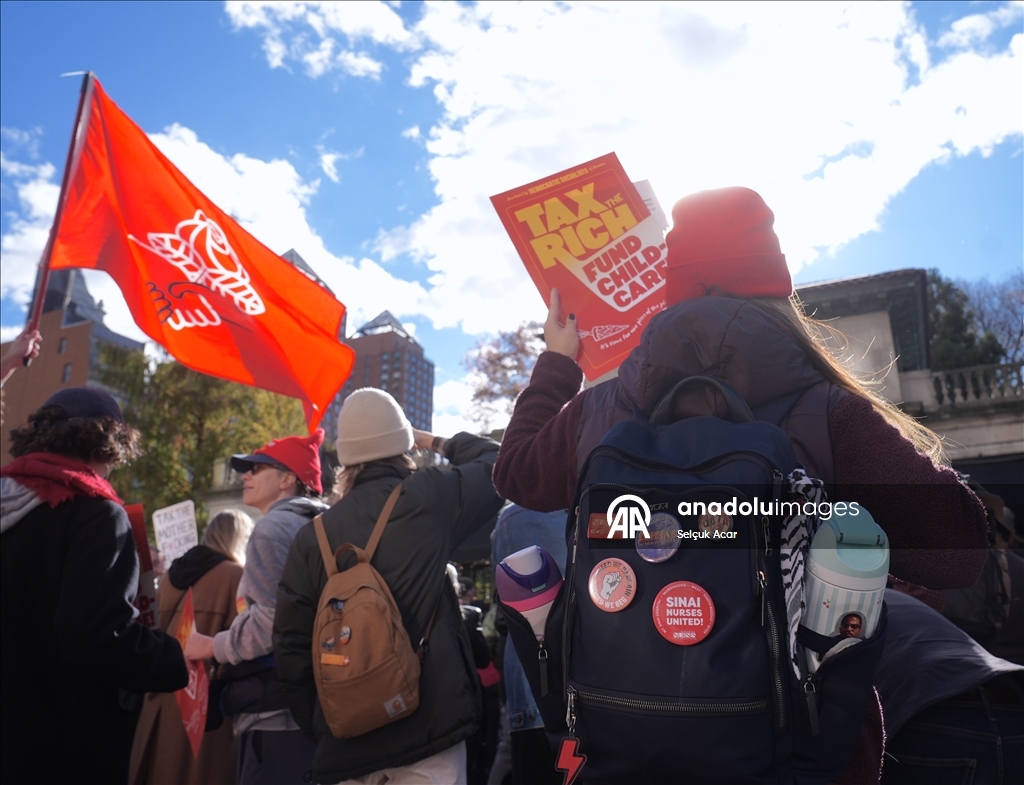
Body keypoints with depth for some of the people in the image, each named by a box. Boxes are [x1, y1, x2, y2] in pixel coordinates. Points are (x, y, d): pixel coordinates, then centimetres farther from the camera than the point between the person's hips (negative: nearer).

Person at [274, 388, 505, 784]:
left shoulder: (312, 536, 2)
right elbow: (497, 463, 9)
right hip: (426, 728, -3)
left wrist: (319, 726, 15)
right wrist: (436, 442, 20)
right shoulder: (427, 500, -6)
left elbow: (292, 648, 4)